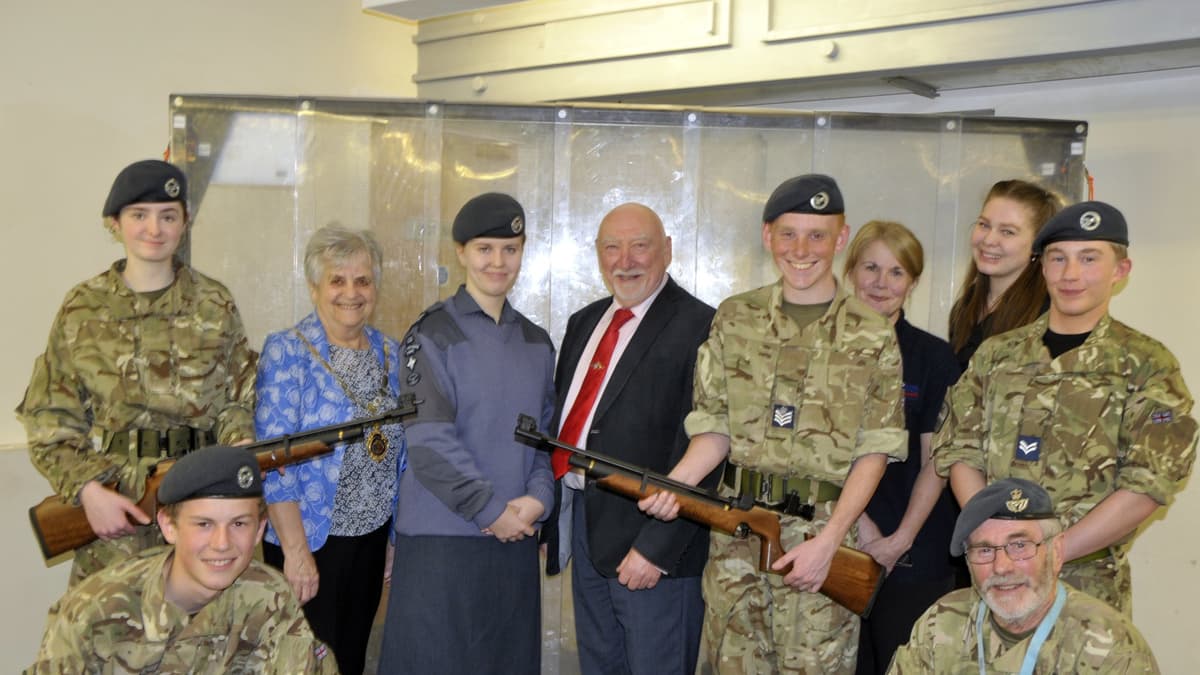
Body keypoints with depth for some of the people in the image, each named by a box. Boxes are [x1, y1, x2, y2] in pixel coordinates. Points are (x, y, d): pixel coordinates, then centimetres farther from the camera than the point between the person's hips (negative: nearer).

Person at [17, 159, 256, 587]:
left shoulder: (215, 306, 4)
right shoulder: (82, 310, 2)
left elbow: (239, 402, 7)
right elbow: (49, 421, 2)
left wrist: (239, 444, -13)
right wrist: (87, 489, -11)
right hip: (110, 506, 0)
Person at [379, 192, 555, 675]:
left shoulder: (536, 343, 11)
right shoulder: (433, 334, -5)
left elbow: (547, 432, 11)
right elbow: (429, 438, -12)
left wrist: (538, 498, -6)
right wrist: (492, 510, -13)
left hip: (517, 537, 5)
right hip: (441, 536, -4)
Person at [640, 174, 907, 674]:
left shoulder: (872, 337, 0)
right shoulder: (734, 319, 6)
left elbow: (874, 452, -2)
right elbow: (715, 428, 7)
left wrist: (827, 542, -12)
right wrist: (675, 482, -12)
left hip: (824, 534, -2)